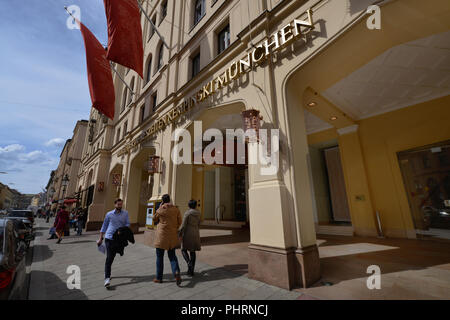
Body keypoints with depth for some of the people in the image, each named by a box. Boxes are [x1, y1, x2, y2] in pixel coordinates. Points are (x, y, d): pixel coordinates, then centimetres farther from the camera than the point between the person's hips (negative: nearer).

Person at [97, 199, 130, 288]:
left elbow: (127, 224, -1)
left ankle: (107, 273, 35)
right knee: (109, 258, -9)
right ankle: (107, 278, -6)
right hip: (109, 238, -2)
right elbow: (104, 226, 9)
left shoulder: (125, 213, 3)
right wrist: (100, 239, 9)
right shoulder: (109, 214, 2)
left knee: (112, 258, 15)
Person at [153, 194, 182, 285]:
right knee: (172, 256, 15)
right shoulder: (176, 209, -2)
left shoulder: (160, 210, -10)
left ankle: (159, 278, 23)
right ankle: (176, 272, -6)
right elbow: (179, 222, 2)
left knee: (159, 257, 14)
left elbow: (155, 221, 9)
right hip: (173, 236, 3)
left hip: (161, 236, -3)